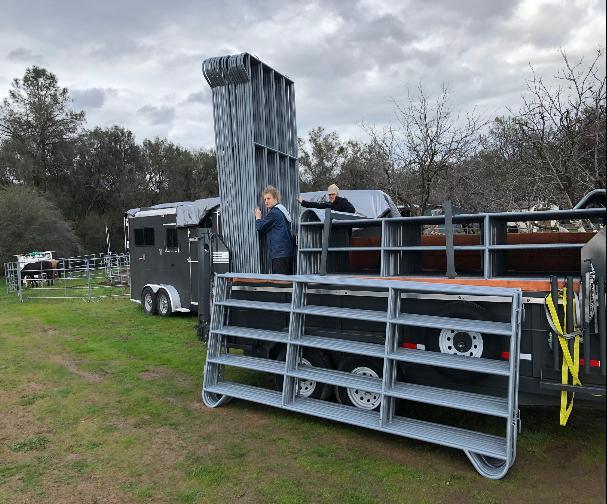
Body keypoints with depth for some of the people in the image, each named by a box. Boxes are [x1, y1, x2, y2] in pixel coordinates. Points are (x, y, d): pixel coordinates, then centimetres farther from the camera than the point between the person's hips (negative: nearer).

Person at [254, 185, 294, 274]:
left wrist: (258, 217, 13)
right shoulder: (283, 210, 18)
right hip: (288, 253, 10)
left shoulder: (274, 213, -11)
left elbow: (260, 227, -5)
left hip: (279, 255, -10)